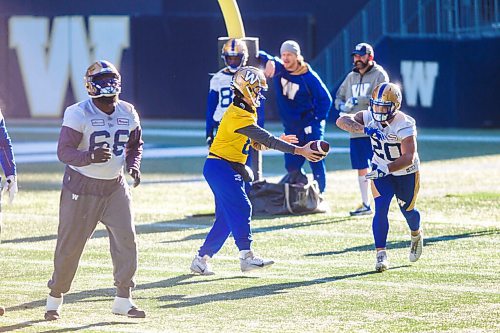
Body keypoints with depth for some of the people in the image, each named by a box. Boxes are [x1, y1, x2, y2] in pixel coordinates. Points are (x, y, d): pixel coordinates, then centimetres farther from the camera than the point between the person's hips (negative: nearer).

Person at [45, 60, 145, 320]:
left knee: (126, 239, -6)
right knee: (70, 245, 1)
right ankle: (55, 298, 17)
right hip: (81, 188, -4)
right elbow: (64, 152, -23)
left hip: (115, 186, 5)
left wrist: (133, 165, -1)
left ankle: (123, 299, 2)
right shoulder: (79, 114, -16)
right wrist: (91, 156, -40)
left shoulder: (128, 113, 2)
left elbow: (135, 145, 19)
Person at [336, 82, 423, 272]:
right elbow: (342, 121, -33)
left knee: (407, 210, 16)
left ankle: (416, 235, 51)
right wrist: (365, 129, -50)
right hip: (381, 170, 2)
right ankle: (381, 255, -12)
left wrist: (385, 169, -53)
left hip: (406, 172, -2)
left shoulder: (404, 125, -33)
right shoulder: (369, 117, -20)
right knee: (381, 209, -15)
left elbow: (409, 158, -40)